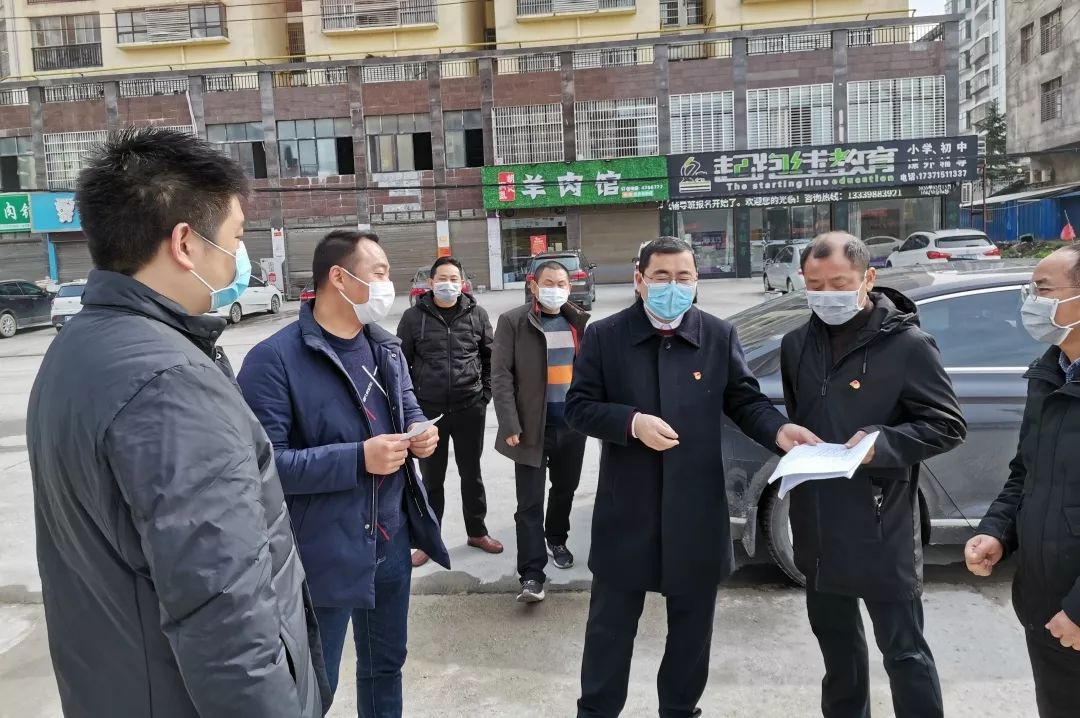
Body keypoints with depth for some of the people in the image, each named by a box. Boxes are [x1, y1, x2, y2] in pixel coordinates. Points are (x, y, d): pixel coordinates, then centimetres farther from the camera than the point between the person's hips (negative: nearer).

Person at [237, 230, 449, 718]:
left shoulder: (386, 347, 7)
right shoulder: (274, 360, -18)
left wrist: (421, 433, -4)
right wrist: (358, 459, -27)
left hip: (390, 542, 7)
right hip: (323, 553, -7)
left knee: (386, 665, 25)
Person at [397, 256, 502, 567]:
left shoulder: (477, 314, 1)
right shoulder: (413, 317, -3)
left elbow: (490, 356, 9)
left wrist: (486, 392, 2)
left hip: (470, 409, 1)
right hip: (428, 410, -1)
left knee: (471, 474, 15)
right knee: (432, 479, 11)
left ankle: (477, 532, 33)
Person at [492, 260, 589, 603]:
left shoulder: (579, 321, 8)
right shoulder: (513, 322, -5)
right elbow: (501, 376, -9)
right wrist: (511, 425, -16)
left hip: (572, 423, 4)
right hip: (533, 426, -4)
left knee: (565, 489, 19)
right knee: (530, 503, -3)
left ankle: (557, 539, 43)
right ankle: (532, 575, 2)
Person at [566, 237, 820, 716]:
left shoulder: (720, 336, 0)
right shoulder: (604, 336, -4)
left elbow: (745, 401, 3)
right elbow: (578, 407, -5)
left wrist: (779, 430, -18)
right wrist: (632, 422, -21)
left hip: (697, 512, 2)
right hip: (626, 512, -1)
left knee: (692, 625, 18)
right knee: (610, 624, 12)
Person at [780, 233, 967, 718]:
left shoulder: (906, 343, -11)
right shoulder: (797, 345, 7)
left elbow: (949, 426, -10)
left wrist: (883, 443, -23)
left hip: (883, 525, -6)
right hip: (818, 522, 6)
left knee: (903, 649, 6)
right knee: (835, 637, 23)